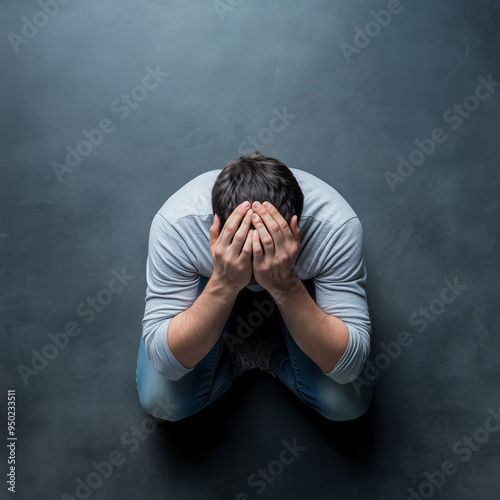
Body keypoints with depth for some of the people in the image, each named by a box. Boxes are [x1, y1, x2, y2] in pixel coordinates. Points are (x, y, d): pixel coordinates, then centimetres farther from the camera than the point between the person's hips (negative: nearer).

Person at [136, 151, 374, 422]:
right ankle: (236, 356, 12)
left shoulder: (338, 226, -37)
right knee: (159, 400, -14)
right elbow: (165, 362, -32)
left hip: (300, 279, 1)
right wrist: (224, 284, -48)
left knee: (347, 403, -16)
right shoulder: (174, 224, -37)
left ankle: (274, 354, 11)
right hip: (213, 278, 1)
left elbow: (350, 366, -32)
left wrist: (285, 285, -48)